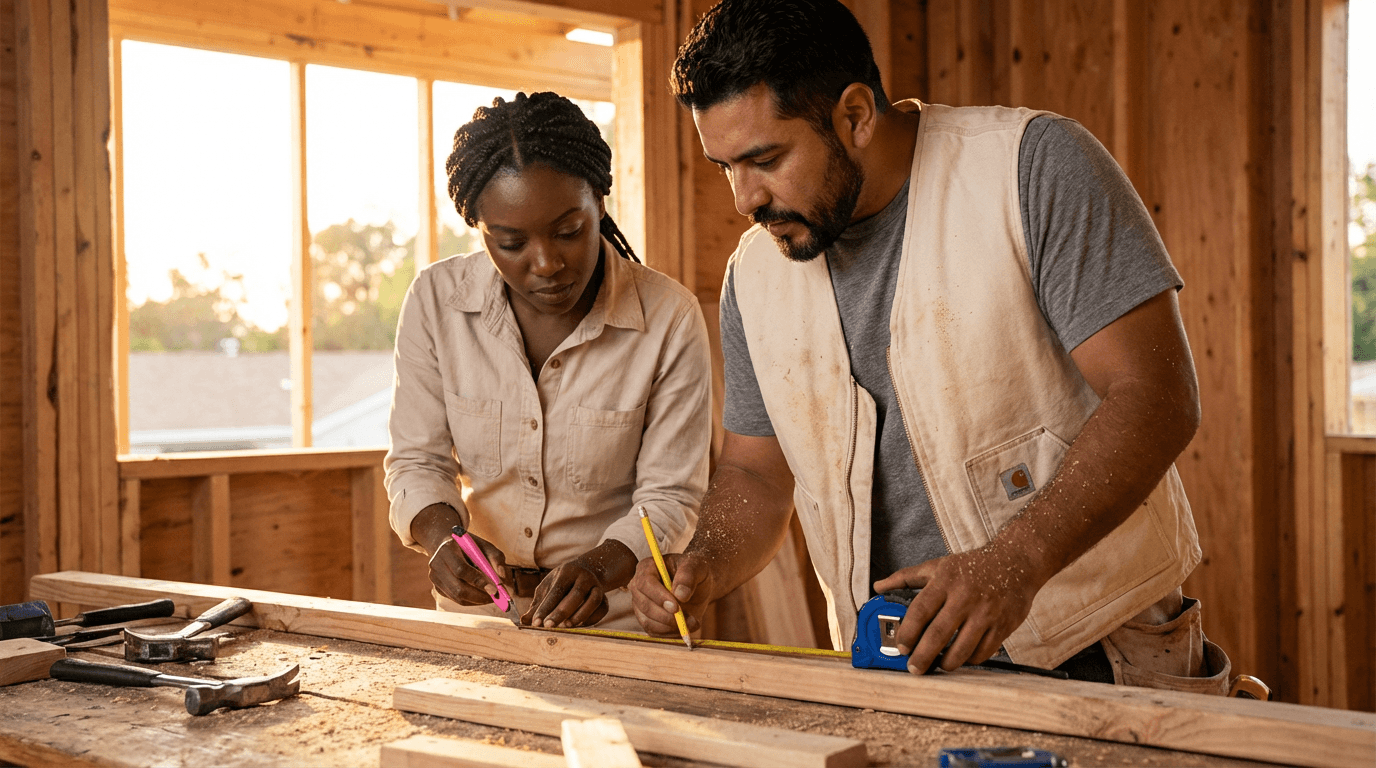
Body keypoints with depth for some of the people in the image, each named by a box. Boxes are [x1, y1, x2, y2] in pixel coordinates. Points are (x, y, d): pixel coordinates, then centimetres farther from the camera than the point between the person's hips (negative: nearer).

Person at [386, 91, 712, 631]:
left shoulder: (670, 319, -9)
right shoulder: (436, 300, -2)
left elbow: (669, 495, -5)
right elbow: (416, 459, 3)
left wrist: (598, 567, -25)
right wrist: (443, 534, -19)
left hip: (617, 619, -2)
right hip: (475, 610, 3)